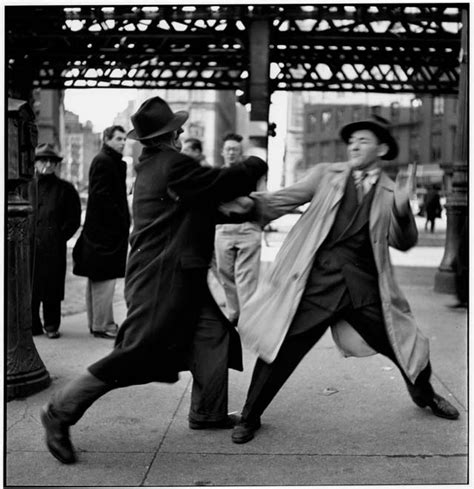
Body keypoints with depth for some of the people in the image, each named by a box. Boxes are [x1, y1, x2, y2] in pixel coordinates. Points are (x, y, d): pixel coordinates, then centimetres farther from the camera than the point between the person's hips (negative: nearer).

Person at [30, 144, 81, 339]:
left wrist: (59, 237, -3)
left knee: (52, 288, 3)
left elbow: (74, 219, 6)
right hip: (28, 247, 1)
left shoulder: (65, 189, 4)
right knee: (28, 288, 2)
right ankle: (32, 325, 15)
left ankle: (51, 326, 15)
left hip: (53, 249, -1)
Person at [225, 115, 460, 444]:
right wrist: (252, 202, -19)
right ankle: (250, 417, 14)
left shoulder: (390, 192, 9)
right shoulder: (327, 174, 8)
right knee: (282, 347, -5)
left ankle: (424, 395, 45)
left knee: (404, 342, 11)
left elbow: (403, 243, 3)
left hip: (365, 285, 2)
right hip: (317, 279, -1)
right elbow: (288, 198, 0)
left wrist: (401, 208, -16)